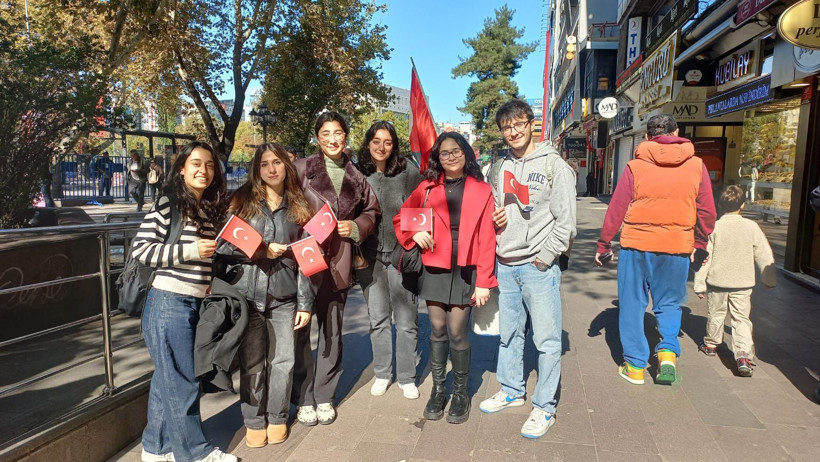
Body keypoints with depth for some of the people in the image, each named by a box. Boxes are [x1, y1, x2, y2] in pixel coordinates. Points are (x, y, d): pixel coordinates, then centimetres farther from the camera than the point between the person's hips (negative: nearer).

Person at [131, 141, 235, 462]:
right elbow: (141, 250, -15)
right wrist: (191, 250, -20)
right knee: (182, 382, 2)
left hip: (194, 304, 8)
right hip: (169, 303, -7)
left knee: (168, 378, 17)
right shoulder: (167, 205, -10)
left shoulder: (211, 208, 11)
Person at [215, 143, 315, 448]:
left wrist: (305, 302, 2)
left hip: (284, 296, 2)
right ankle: (254, 421, 27)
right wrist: (261, 250, -15)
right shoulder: (242, 201, 1)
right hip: (247, 294, -1)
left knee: (283, 360, 7)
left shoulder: (298, 208, 7)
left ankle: (277, 417, 29)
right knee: (252, 362, 8)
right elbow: (223, 245, -3)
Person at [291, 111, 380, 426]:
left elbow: (371, 211, 17)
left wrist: (355, 227, -1)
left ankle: (324, 396, 27)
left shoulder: (356, 176, 9)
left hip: (337, 263, 3)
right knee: (300, 330, 2)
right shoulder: (302, 169, -1)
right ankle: (303, 398, 19)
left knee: (332, 331, 12)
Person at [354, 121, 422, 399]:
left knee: (406, 319, 4)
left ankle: (407, 377, 19)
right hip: (369, 257, 2)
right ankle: (382, 374, 28)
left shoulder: (408, 171, -3)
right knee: (378, 319, 13)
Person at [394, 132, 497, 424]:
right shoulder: (427, 188, 5)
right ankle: (438, 389, 28)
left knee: (457, 334, 1)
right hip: (434, 269, 2)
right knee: (437, 331, 11)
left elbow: (487, 239, -3)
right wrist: (414, 233, -9)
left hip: (465, 271, -2)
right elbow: (400, 219, 13)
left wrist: (484, 281, -8)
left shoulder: (482, 191, 0)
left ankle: (461, 393, 21)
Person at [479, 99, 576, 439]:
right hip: (505, 266, 6)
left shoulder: (554, 165, -5)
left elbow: (565, 220, -9)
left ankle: (545, 406, 15)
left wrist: (543, 258, -12)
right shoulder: (501, 169, 13)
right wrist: (493, 219, 2)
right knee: (509, 333, 16)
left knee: (546, 339, 1)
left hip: (539, 265, -6)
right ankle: (512, 391, 33)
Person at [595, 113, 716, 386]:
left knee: (633, 304, 11)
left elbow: (616, 209, -3)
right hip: (677, 247, 2)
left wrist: (604, 245, 6)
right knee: (669, 302, 20)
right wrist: (699, 245, 19)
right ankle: (668, 351, 0)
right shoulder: (696, 166, 2)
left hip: (636, 244, -1)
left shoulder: (636, 166, -4)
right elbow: (707, 212, 5)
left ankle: (635, 366, 16)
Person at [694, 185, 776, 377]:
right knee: (741, 319, 4)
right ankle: (744, 355, -10)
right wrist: (769, 279, 17)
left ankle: (710, 344, 36)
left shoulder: (714, 227, -8)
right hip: (743, 283, 0)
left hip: (717, 281, 0)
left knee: (716, 314, 17)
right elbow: (765, 256, 3)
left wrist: (699, 284, 0)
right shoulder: (751, 227, -5)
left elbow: (704, 258, -7)